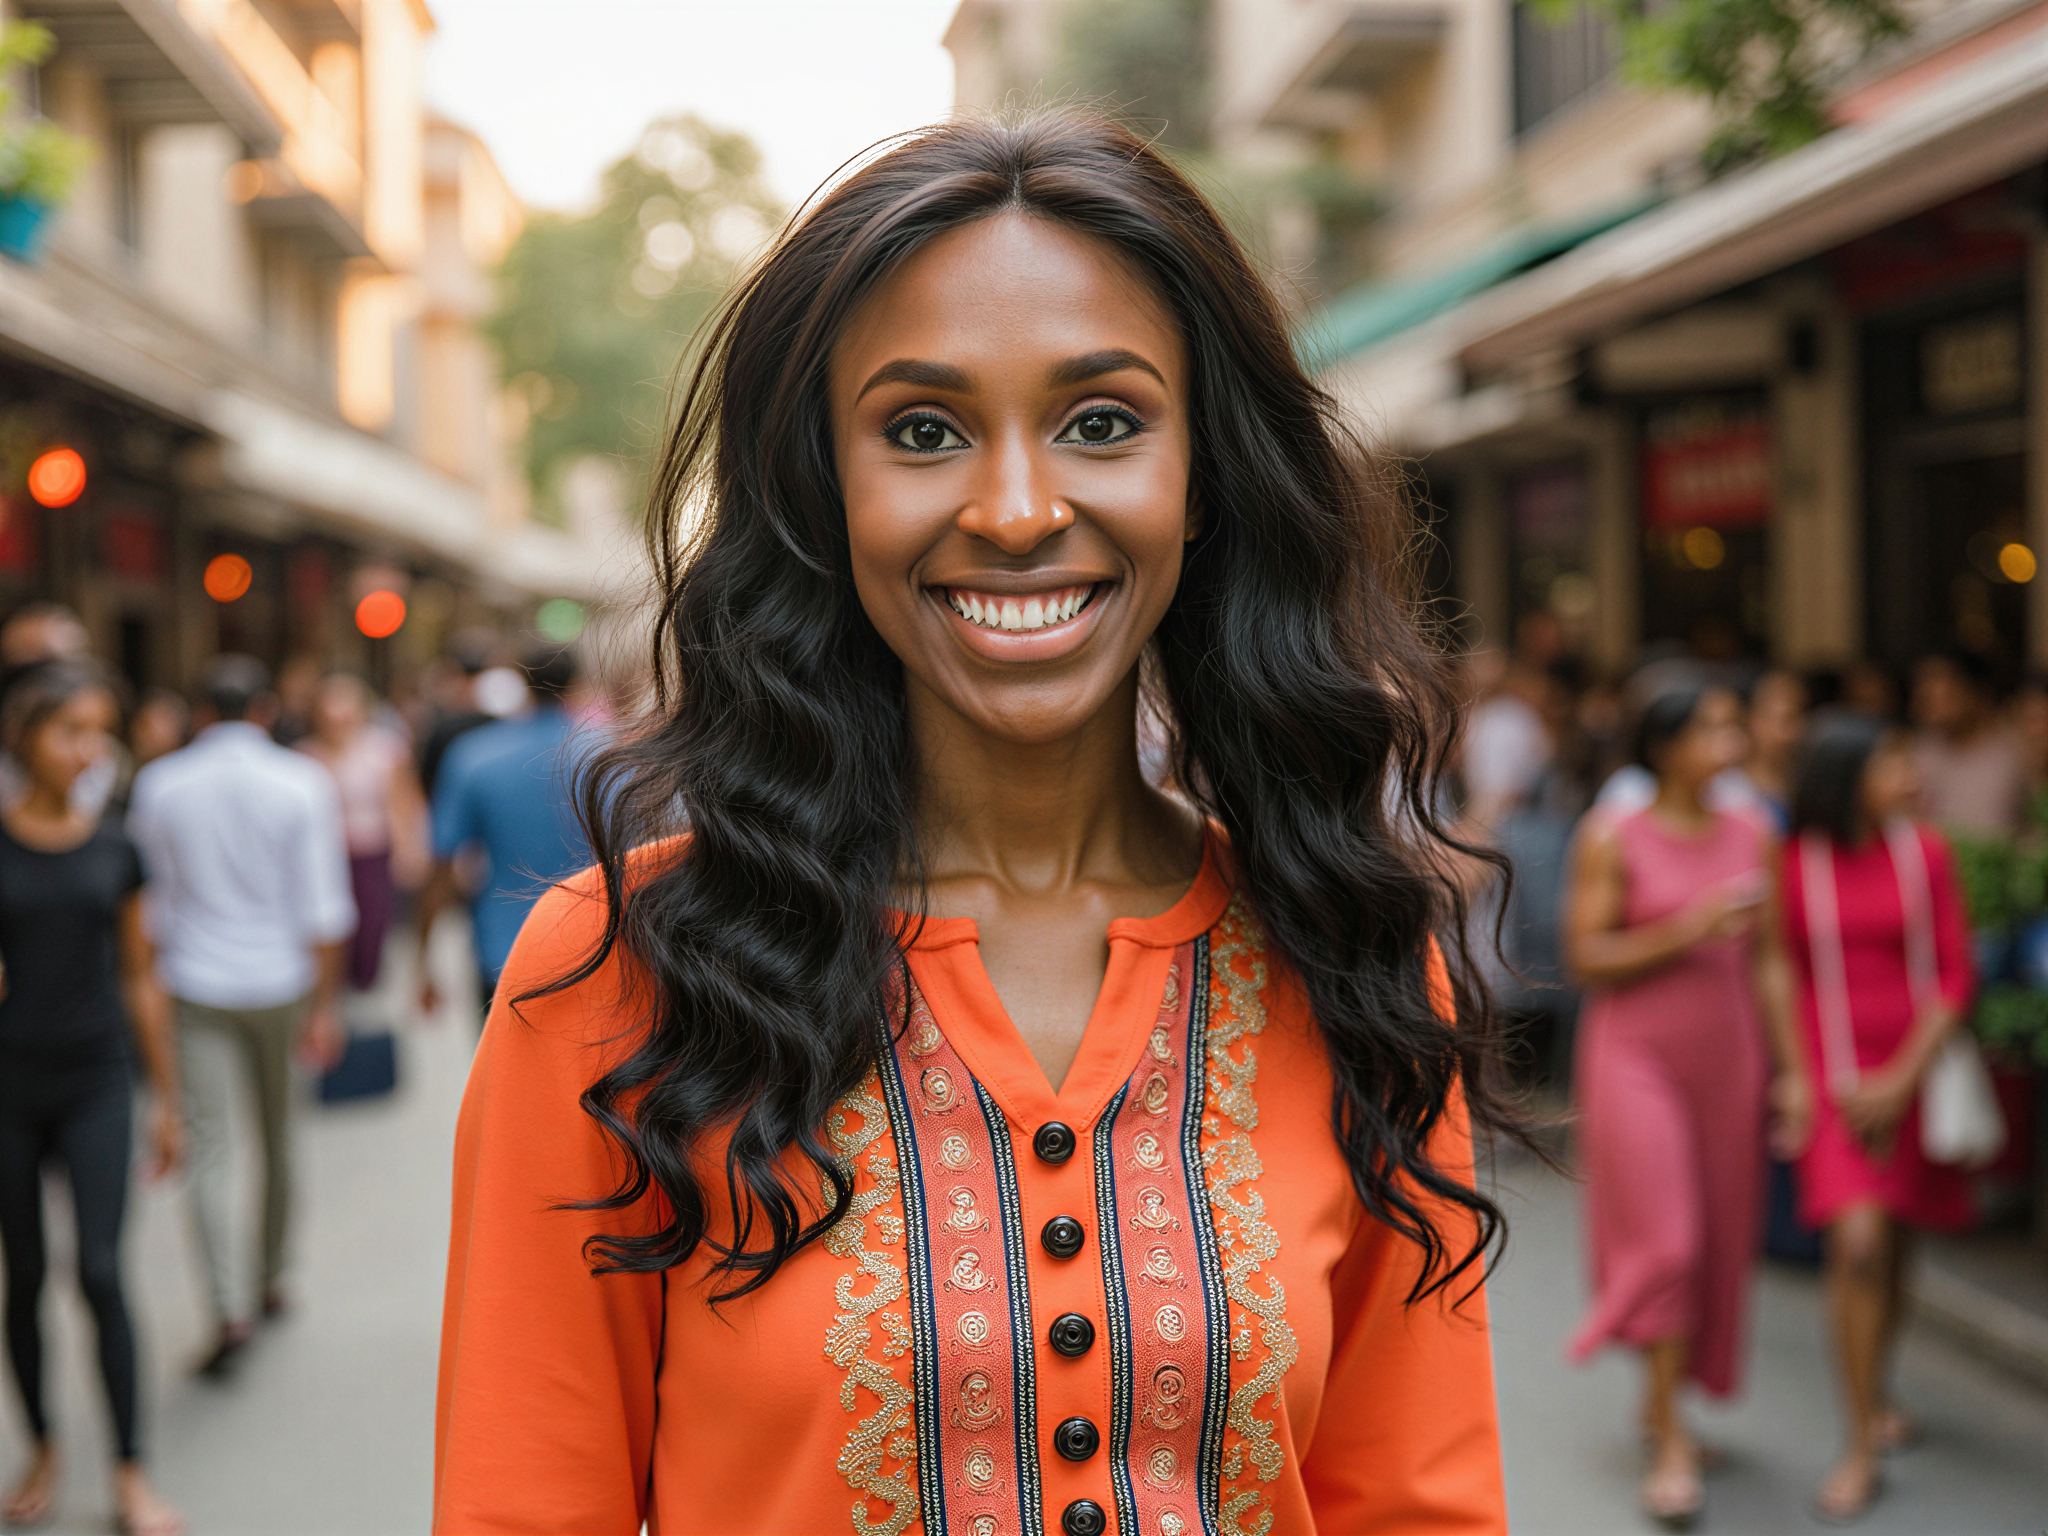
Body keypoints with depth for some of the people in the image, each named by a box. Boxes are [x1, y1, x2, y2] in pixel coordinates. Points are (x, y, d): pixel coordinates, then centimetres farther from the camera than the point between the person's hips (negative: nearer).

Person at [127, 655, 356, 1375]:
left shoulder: (158, 784, -3)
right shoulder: (301, 784, -7)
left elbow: (149, 902, 3)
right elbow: (325, 909, -9)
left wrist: (152, 985, 14)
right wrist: (323, 1006, -4)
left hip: (196, 989, 0)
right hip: (279, 983, 0)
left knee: (211, 1148, -1)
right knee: (279, 1137, 17)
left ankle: (231, 1306, -13)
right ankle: (270, 1280, 30)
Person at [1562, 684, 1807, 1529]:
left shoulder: (1752, 838, 7)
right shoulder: (1612, 839, -6)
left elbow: (1769, 963, 10)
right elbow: (1585, 957, -9)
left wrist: (1791, 1069, 6)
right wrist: (1685, 930, -19)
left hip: (1728, 1058, 5)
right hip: (1636, 1055, -4)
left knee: (1719, 1244, 7)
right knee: (1662, 1242, -8)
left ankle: (1664, 1399, 27)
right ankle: (1670, 1444, 2)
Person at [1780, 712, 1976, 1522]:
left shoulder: (1924, 854, 0)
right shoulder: (1795, 865, -6)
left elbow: (1956, 975, 0)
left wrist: (1904, 1076, -9)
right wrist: (1818, 1082, -4)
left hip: (1914, 1072, 3)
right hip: (1833, 1080, -3)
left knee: (1896, 1250, 12)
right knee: (1858, 1243, -15)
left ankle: (1875, 1395, 37)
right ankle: (1862, 1446, -6)